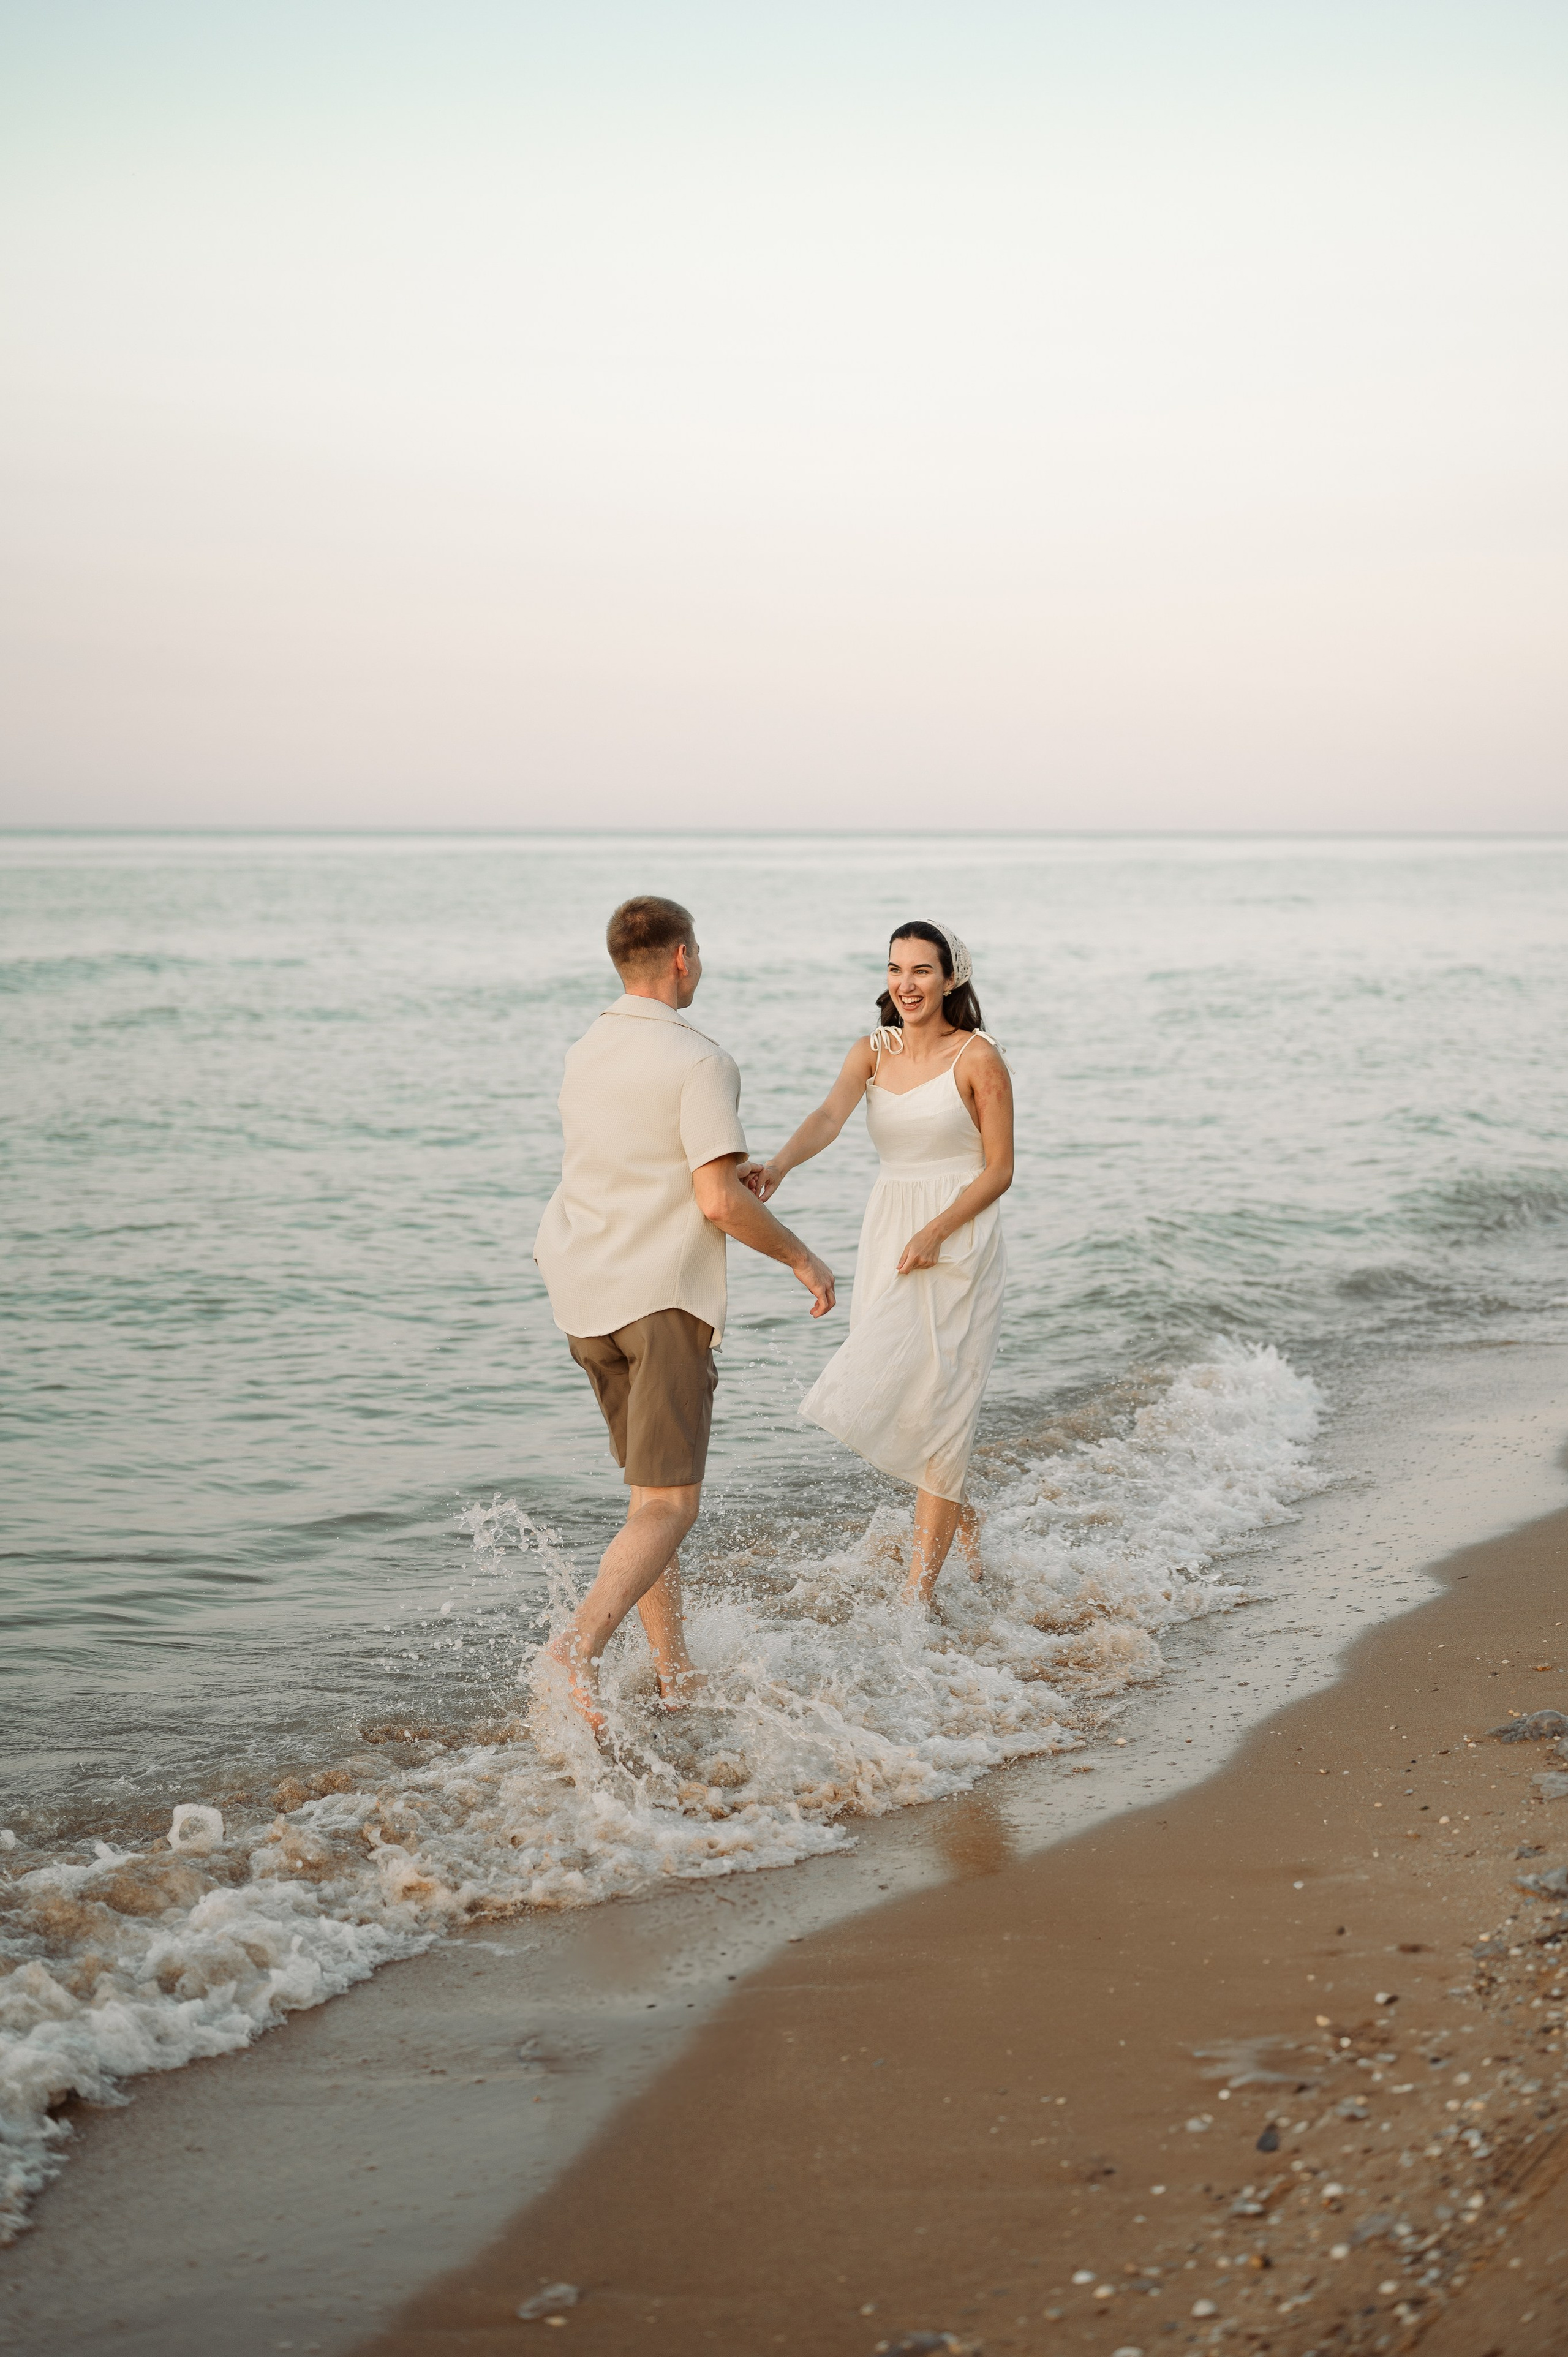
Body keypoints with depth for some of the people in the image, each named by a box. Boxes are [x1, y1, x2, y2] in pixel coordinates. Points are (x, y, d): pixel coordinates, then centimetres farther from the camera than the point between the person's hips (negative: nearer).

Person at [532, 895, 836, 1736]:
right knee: (667, 1505, -9)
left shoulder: (584, 1057, 10)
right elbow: (720, 1202, -20)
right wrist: (803, 1257, -5)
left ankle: (675, 1673, 17)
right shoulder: (699, 1063, -14)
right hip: (664, 1295, -8)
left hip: (584, 1297, 8)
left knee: (652, 1483, 17)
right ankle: (577, 1647, -29)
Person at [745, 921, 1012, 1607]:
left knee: (936, 1403, -8)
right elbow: (830, 1116, -14)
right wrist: (780, 1164, -35)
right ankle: (959, 1517, 36)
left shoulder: (978, 1058, -8)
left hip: (959, 1242, -5)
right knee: (886, 1404, 8)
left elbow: (1000, 1170, -7)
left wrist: (935, 1233, -20)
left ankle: (918, 1592, -3)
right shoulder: (873, 1052, 4)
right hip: (887, 1236, 5)